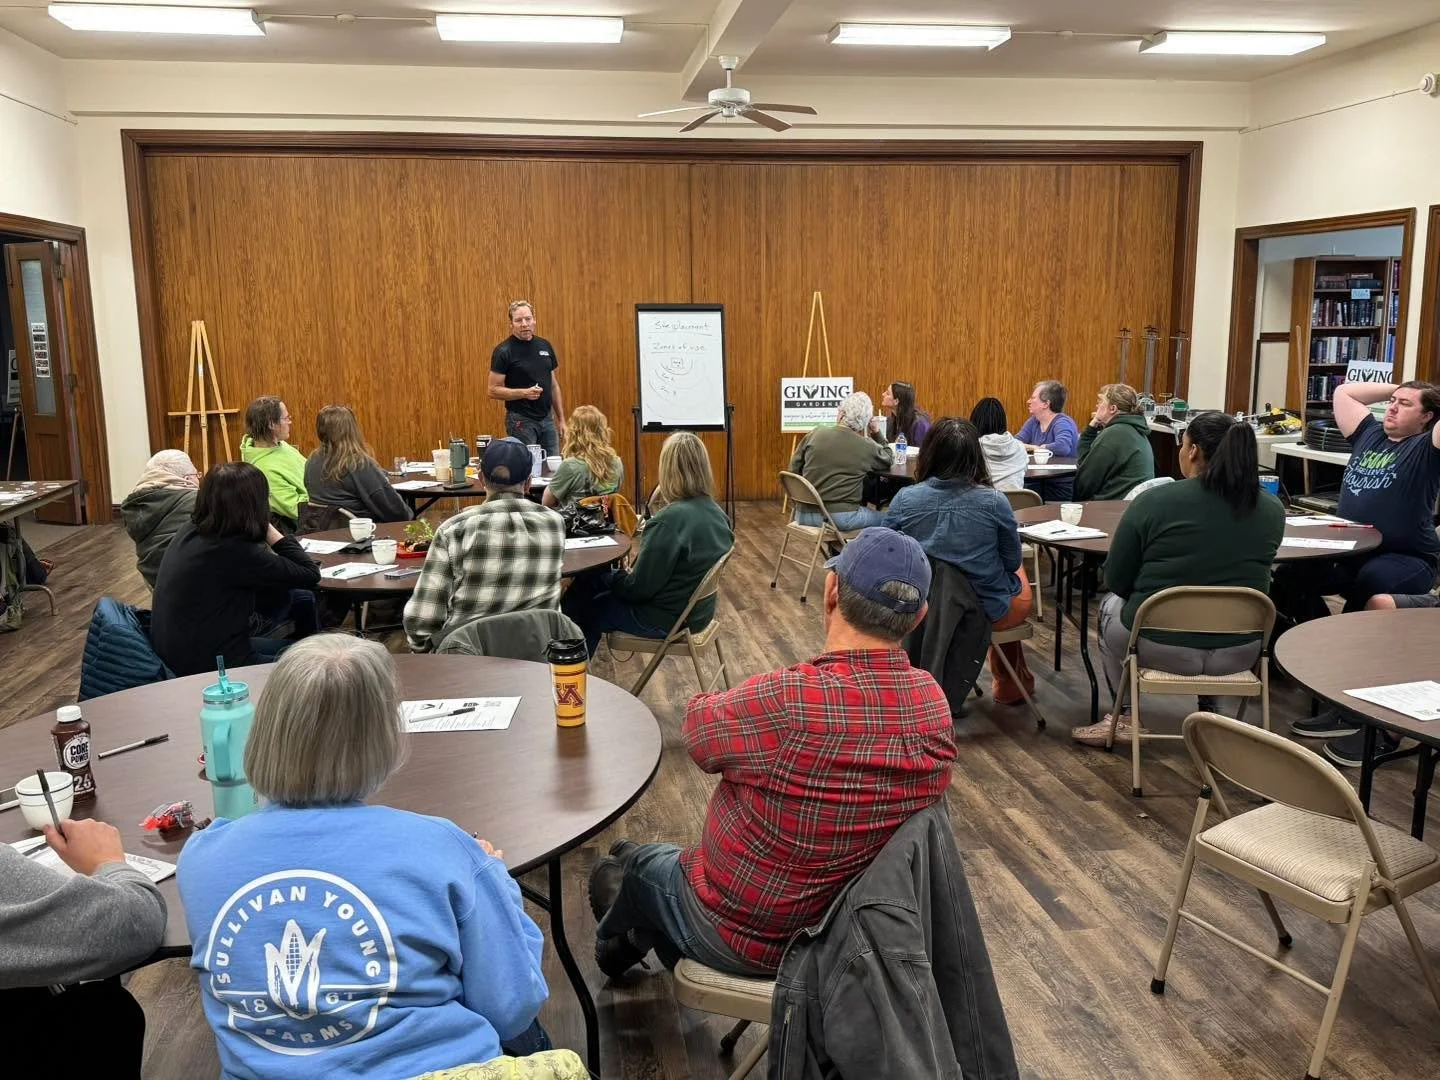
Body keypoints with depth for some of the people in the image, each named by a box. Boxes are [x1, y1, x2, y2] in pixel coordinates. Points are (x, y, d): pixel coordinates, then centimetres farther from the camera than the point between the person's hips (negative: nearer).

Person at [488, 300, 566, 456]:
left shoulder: (545, 346, 8)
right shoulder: (504, 351, -9)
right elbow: (494, 390, -11)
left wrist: (561, 419, 10)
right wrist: (524, 392, -23)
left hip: (547, 419, 5)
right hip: (521, 420, -5)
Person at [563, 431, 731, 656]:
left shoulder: (670, 520, -29)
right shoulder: (717, 514, -3)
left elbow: (637, 587, -22)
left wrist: (612, 576, -3)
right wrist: (644, 558, 7)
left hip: (667, 619, -8)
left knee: (590, 610, 16)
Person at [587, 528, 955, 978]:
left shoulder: (790, 701, -36)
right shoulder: (934, 703, -17)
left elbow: (698, 727, -15)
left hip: (746, 937, -5)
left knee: (615, 869, 27)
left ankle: (617, 947, 59)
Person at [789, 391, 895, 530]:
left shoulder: (815, 434, 0)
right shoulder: (867, 447, -6)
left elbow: (793, 470, 7)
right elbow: (889, 459, 16)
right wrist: (877, 433, 19)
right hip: (840, 518, -4)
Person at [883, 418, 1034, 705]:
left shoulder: (904, 499, -14)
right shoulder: (995, 502, -19)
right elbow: (1012, 562, -5)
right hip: (989, 610, -2)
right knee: (1018, 577, 34)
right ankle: (1010, 682, 49)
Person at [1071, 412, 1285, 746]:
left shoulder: (1154, 501, -15)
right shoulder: (1273, 509, -3)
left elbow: (1116, 582, -5)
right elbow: (1248, 578, 13)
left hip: (1161, 647, -3)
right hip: (1241, 654, 4)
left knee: (1111, 605, 28)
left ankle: (1125, 716, 30)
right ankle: (1210, 713, 34)